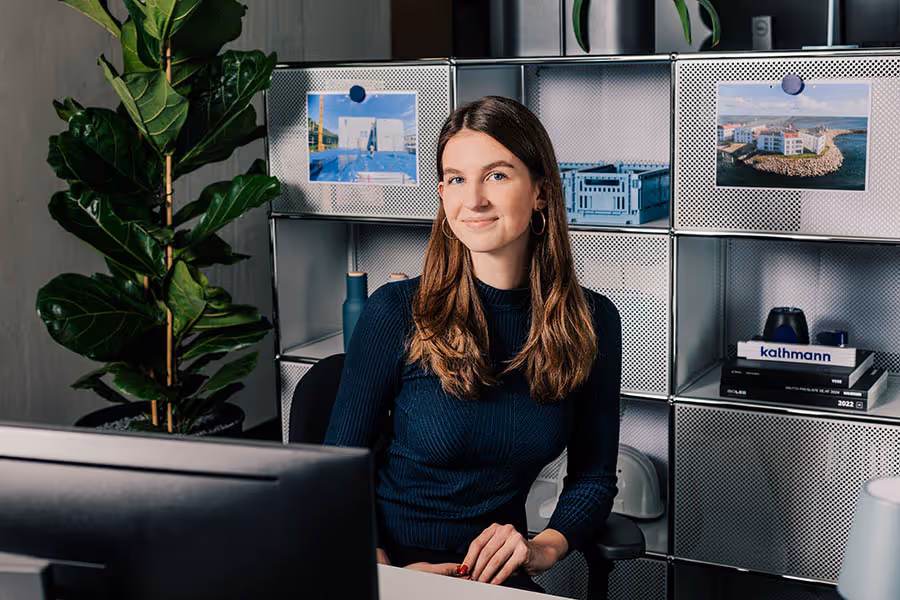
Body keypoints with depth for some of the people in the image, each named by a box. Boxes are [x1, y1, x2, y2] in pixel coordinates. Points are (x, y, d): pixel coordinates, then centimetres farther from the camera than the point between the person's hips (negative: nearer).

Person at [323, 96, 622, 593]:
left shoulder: (593, 322, 0)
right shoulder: (396, 313, -9)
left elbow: (592, 478, 7)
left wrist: (544, 547, -11)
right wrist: (383, 571, -20)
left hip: (496, 573, 2)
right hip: (394, 566, -2)